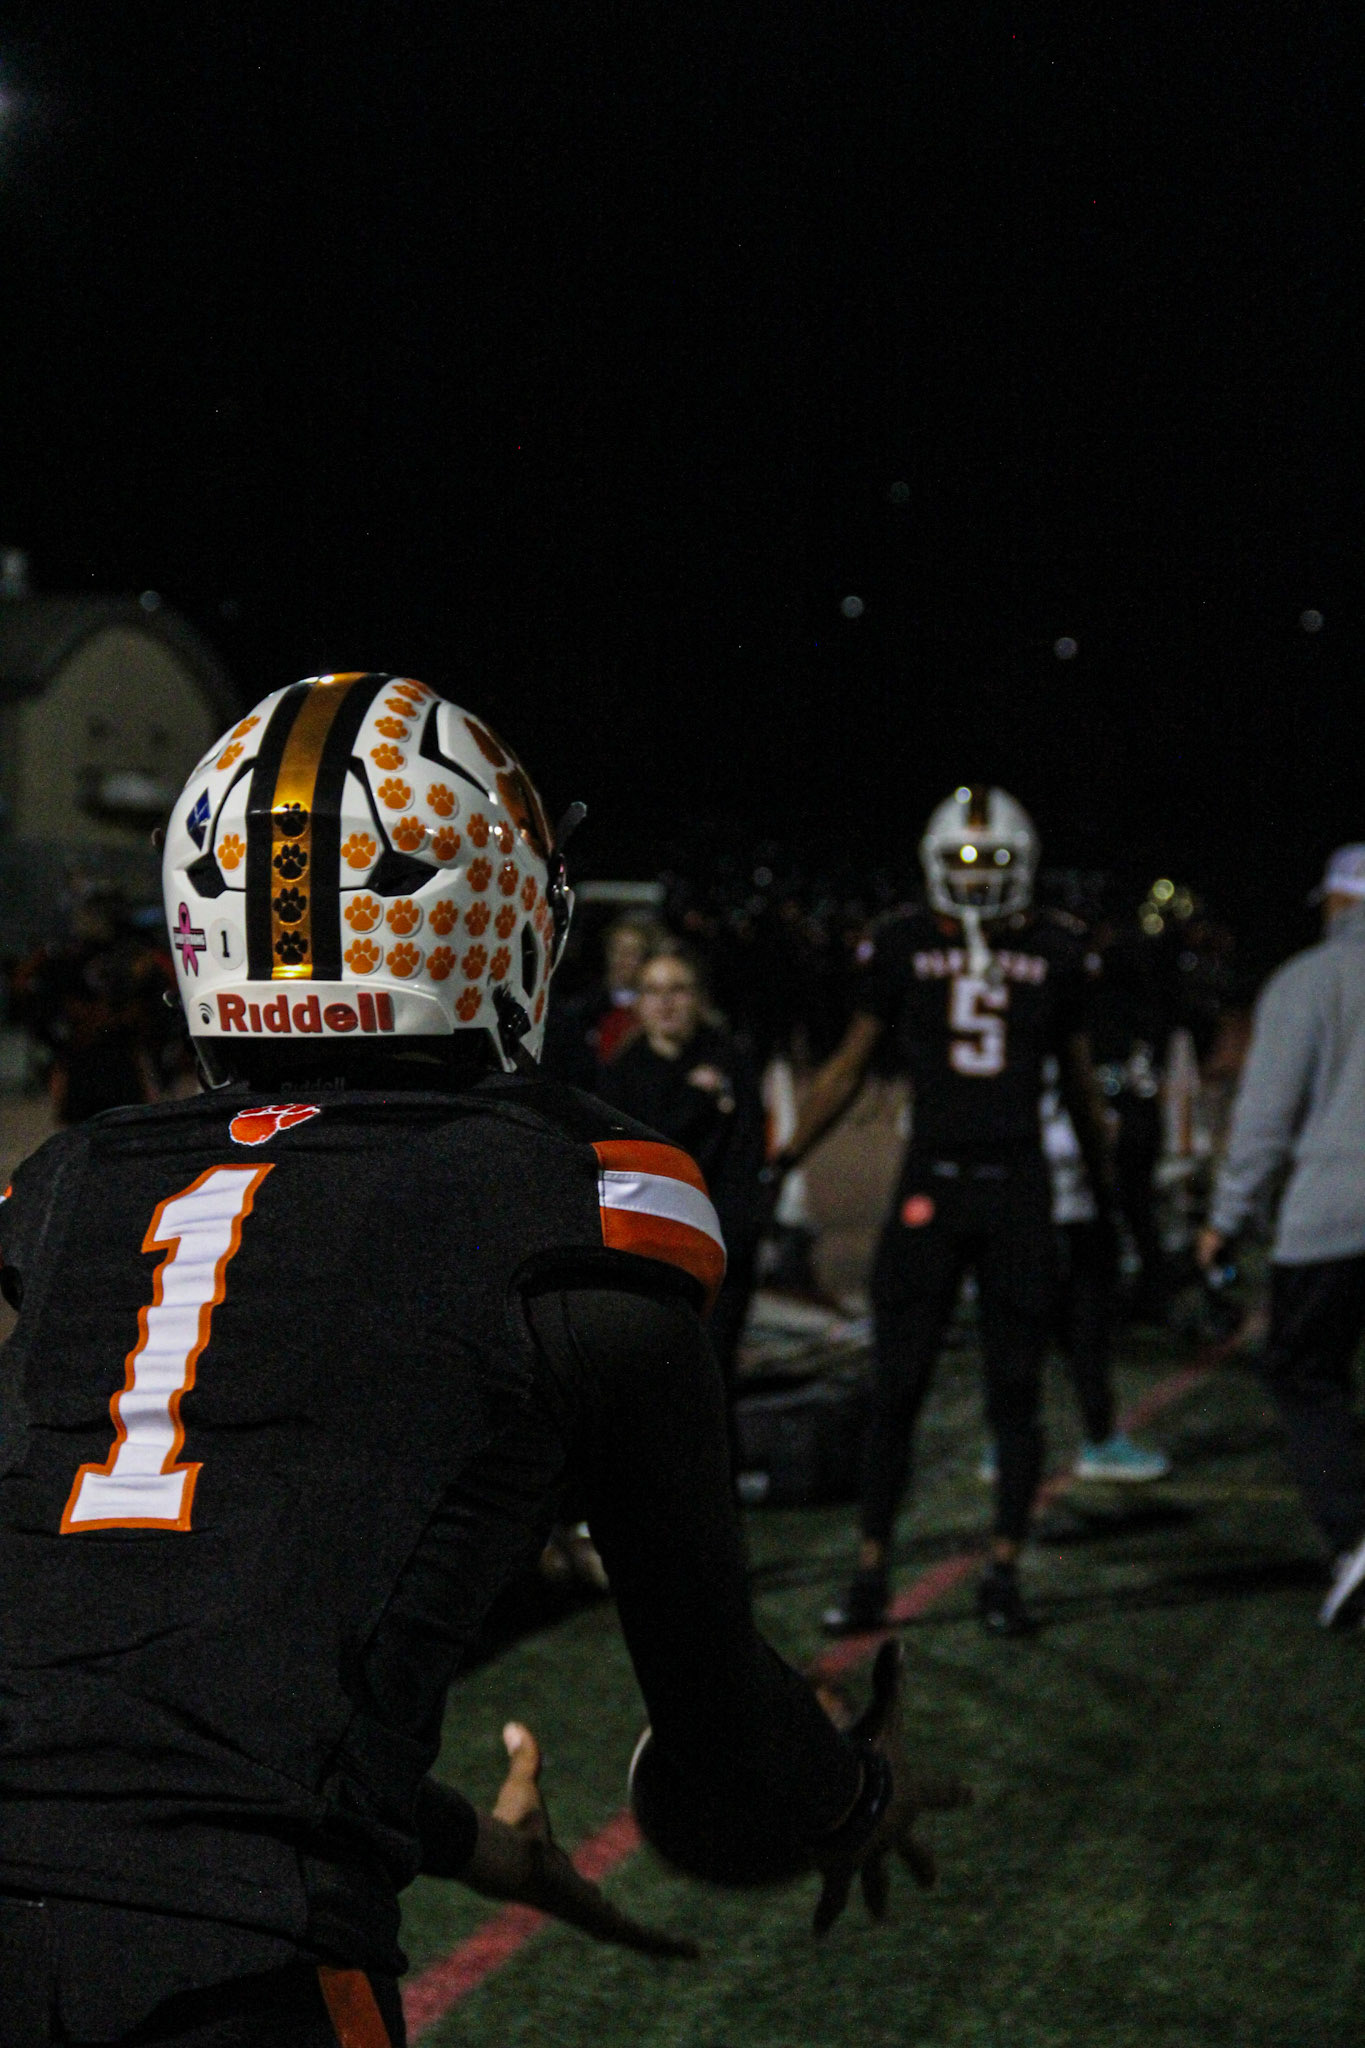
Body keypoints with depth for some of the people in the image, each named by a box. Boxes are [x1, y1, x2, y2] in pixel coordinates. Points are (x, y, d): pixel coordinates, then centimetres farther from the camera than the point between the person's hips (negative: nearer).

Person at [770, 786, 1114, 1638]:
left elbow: (1079, 1080, 17)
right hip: (931, 1185, -1)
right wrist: (784, 1158, 7)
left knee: (1016, 1397, 4)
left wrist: (1107, 1184, 23)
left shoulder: (1055, 952, 5)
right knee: (897, 1391, 1)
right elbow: (851, 1066, 10)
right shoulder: (905, 946, 2)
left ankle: (1004, 1574, 15)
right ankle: (873, 1571, 12)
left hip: (1018, 1189, 1)